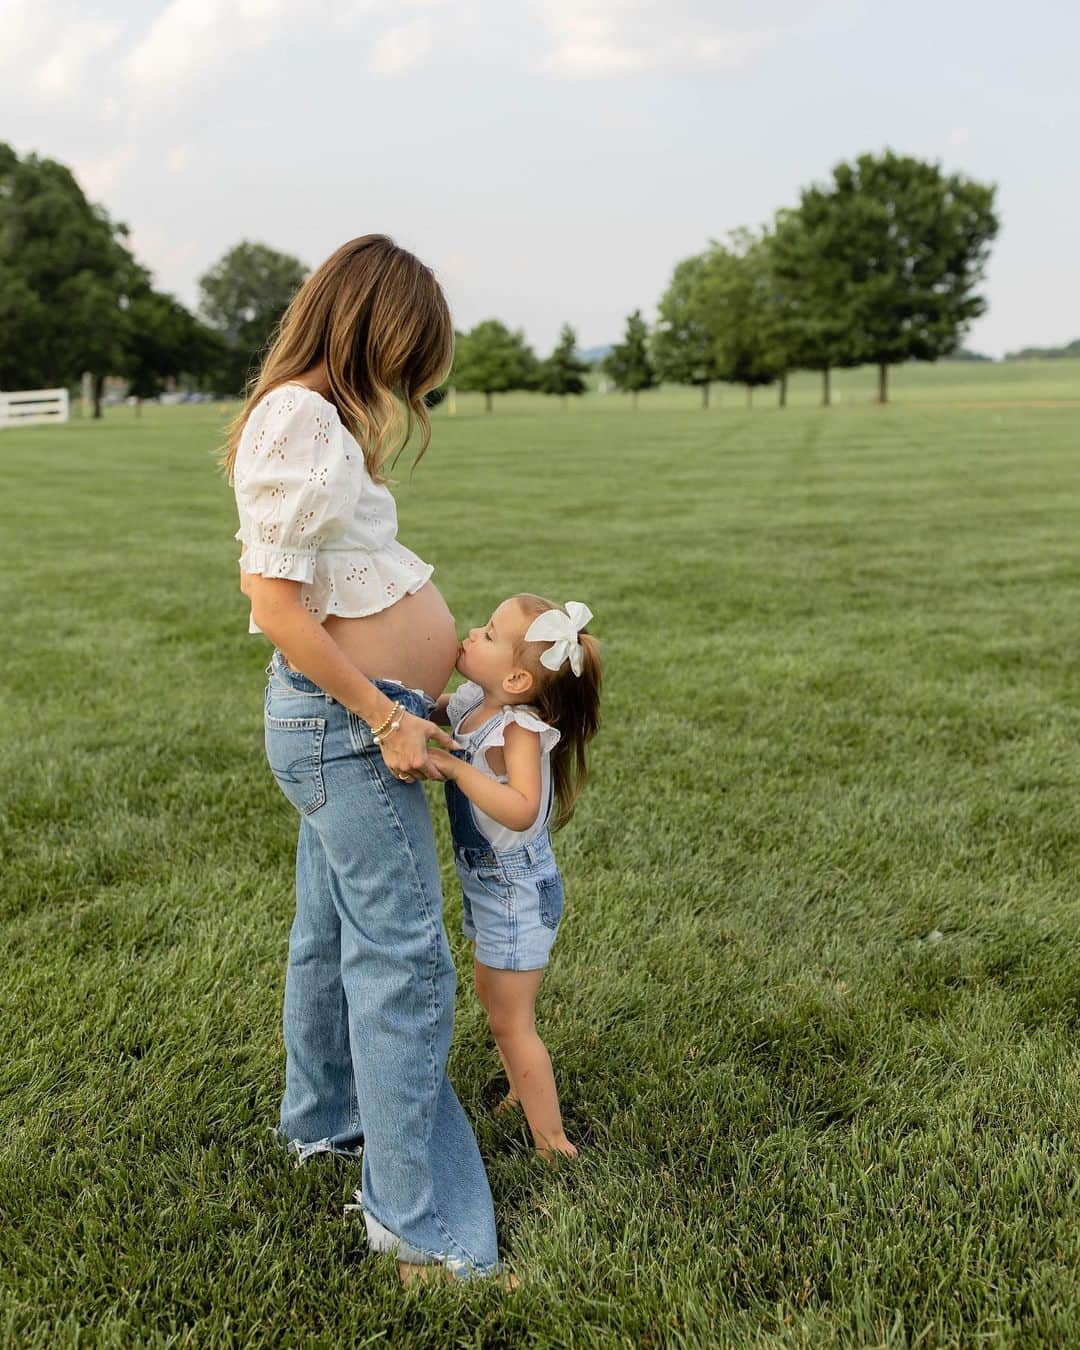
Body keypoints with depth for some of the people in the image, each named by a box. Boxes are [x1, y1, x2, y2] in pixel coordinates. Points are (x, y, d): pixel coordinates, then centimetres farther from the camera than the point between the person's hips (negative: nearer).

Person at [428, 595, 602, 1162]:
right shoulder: (470, 702, -5)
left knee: (510, 1022, 1)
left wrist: (454, 767, -41)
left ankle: (552, 1143, 14)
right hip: (485, 881, 9)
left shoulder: (519, 730, -29)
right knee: (490, 994, 27)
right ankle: (520, 1096, 47)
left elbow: (520, 811, -42)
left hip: (517, 887, -9)